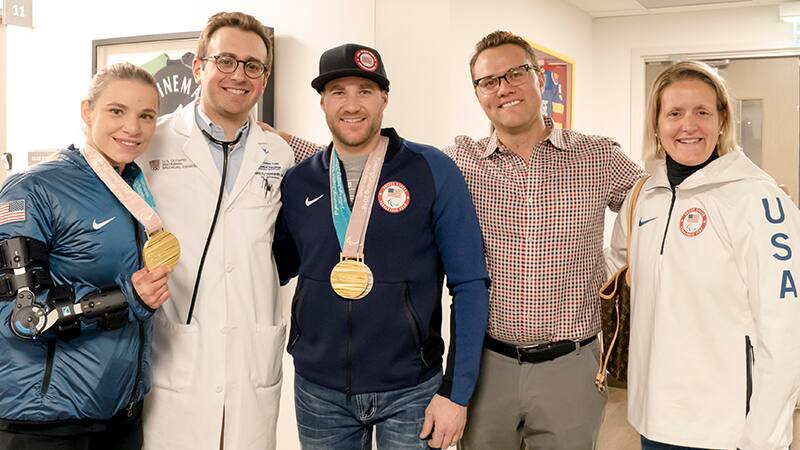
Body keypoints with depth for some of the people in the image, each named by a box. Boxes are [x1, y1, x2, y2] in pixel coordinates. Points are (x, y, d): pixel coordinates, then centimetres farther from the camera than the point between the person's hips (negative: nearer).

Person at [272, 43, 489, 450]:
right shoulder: (297, 182, 0)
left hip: (411, 390, -2)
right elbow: (278, 267, 11)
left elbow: (469, 284, -7)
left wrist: (457, 392, -11)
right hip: (318, 389, 3)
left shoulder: (432, 171, -9)